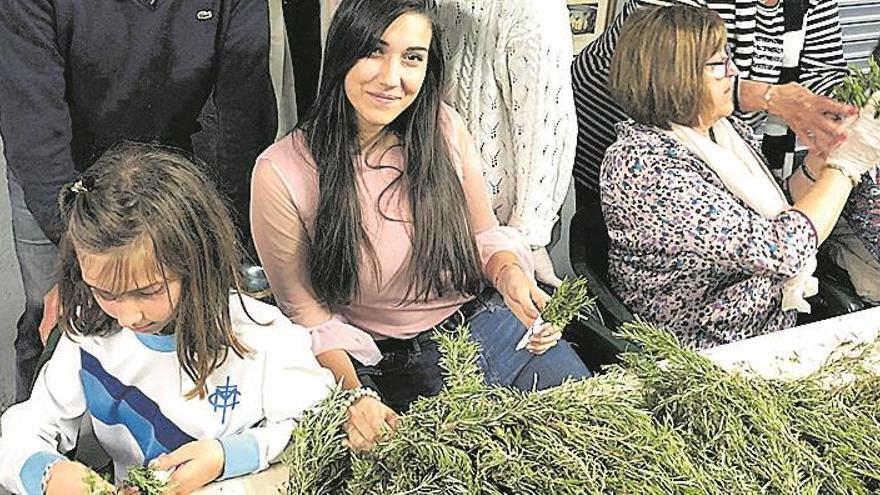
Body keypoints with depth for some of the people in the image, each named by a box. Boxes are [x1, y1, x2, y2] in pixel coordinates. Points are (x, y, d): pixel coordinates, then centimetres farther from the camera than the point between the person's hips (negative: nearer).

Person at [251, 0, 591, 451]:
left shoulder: (444, 128, -4)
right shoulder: (281, 174, -14)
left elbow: (483, 234, 7)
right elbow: (309, 314, -7)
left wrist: (510, 274, -15)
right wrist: (356, 392, -22)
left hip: (486, 319, 4)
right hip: (396, 365, -3)